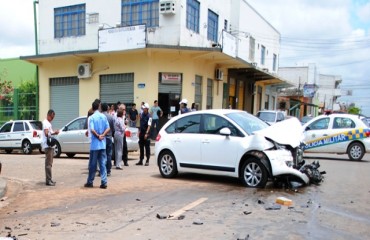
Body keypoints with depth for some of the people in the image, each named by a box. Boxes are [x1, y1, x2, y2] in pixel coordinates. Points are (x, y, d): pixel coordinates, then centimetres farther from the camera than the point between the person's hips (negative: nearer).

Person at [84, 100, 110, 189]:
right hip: (103, 144, 4)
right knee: (103, 163, 5)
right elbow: (108, 128, 1)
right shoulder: (104, 116, 6)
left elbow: (92, 130, -17)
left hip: (95, 144, -3)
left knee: (93, 164, 6)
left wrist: (98, 136, -4)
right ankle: (104, 182, 1)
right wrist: (102, 135, -7)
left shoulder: (91, 117, -7)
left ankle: (90, 182, 16)